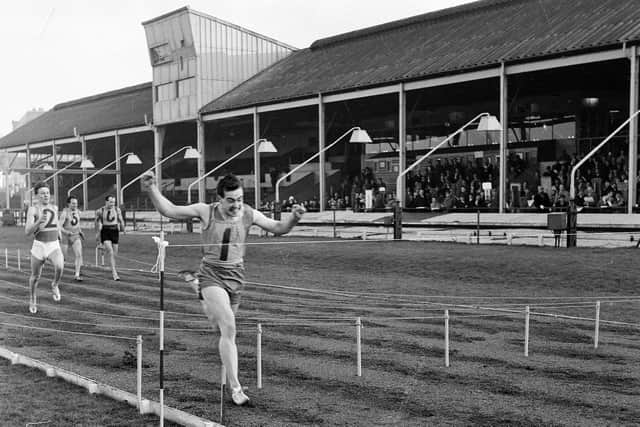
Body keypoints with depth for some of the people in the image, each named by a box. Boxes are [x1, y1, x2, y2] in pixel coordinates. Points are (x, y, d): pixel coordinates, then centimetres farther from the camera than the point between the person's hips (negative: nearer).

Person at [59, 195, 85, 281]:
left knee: (79, 255, -16)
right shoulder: (64, 213, -16)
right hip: (66, 238, -4)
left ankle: (77, 275, -15)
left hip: (76, 237, 4)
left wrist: (80, 231, 12)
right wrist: (67, 232, -36)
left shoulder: (77, 211, 3)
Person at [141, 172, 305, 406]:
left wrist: (294, 218, -12)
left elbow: (278, 228, 7)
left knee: (222, 328, 19)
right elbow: (169, 210, -2)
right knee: (229, 328, -20)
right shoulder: (206, 211, -8)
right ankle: (235, 387, -15)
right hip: (211, 273, -4)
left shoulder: (248, 214, -3)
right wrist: (152, 189, -14)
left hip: (236, 275, 4)